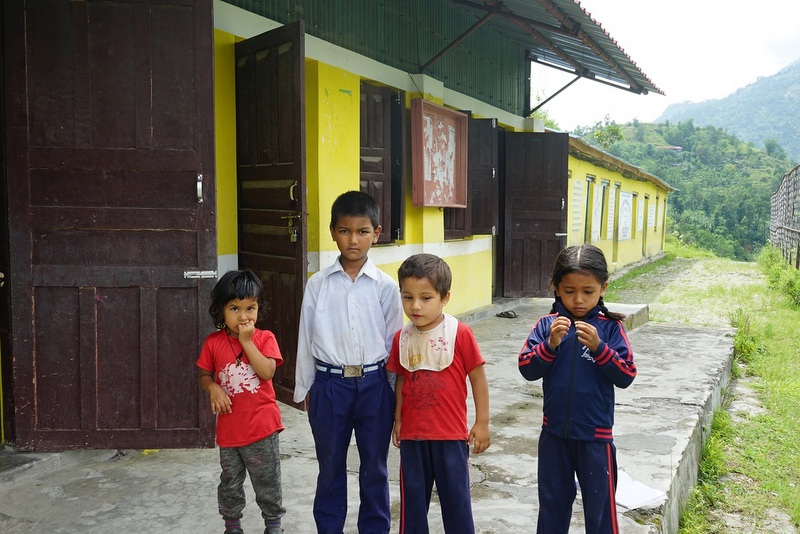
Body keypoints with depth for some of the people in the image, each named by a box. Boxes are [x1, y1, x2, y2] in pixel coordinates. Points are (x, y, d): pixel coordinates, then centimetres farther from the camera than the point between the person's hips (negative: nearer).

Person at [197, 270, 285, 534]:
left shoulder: (265, 338, -8)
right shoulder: (213, 342, -3)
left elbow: (267, 372, -21)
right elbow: (204, 375, 8)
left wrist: (247, 341, -21)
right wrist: (213, 388, -14)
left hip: (262, 426, -2)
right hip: (229, 427, 2)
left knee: (267, 482, 12)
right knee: (230, 483, 19)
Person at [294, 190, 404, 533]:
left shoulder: (385, 286, -3)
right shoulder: (317, 284, -2)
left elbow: (393, 341, 1)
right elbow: (306, 339, 3)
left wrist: (395, 392, 4)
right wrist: (304, 389, 7)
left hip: (374, 384, 0)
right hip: (329, 384, 1)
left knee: (374, 466, 13)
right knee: (330, 466, 15)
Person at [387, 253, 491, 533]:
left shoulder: (460, 334, -12)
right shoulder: (401, 338, 0)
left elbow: (477, 378, -5)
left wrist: (482, 423, -3)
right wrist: (398, 420, 12)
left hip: (451, 435, -3)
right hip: (412, 435, 4)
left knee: (456, 497, 10)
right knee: (412, 497, 15)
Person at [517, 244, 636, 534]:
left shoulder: (610, 327, -8)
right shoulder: (547, 325, -4)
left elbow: (626, 376, -11)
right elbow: (527, 369, -7)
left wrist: (598, 347, -24)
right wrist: (550, 344, -23)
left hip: (595, 434, -2)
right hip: (554, 433, 2)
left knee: (600, 505, 11)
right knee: (552, 501, 18)